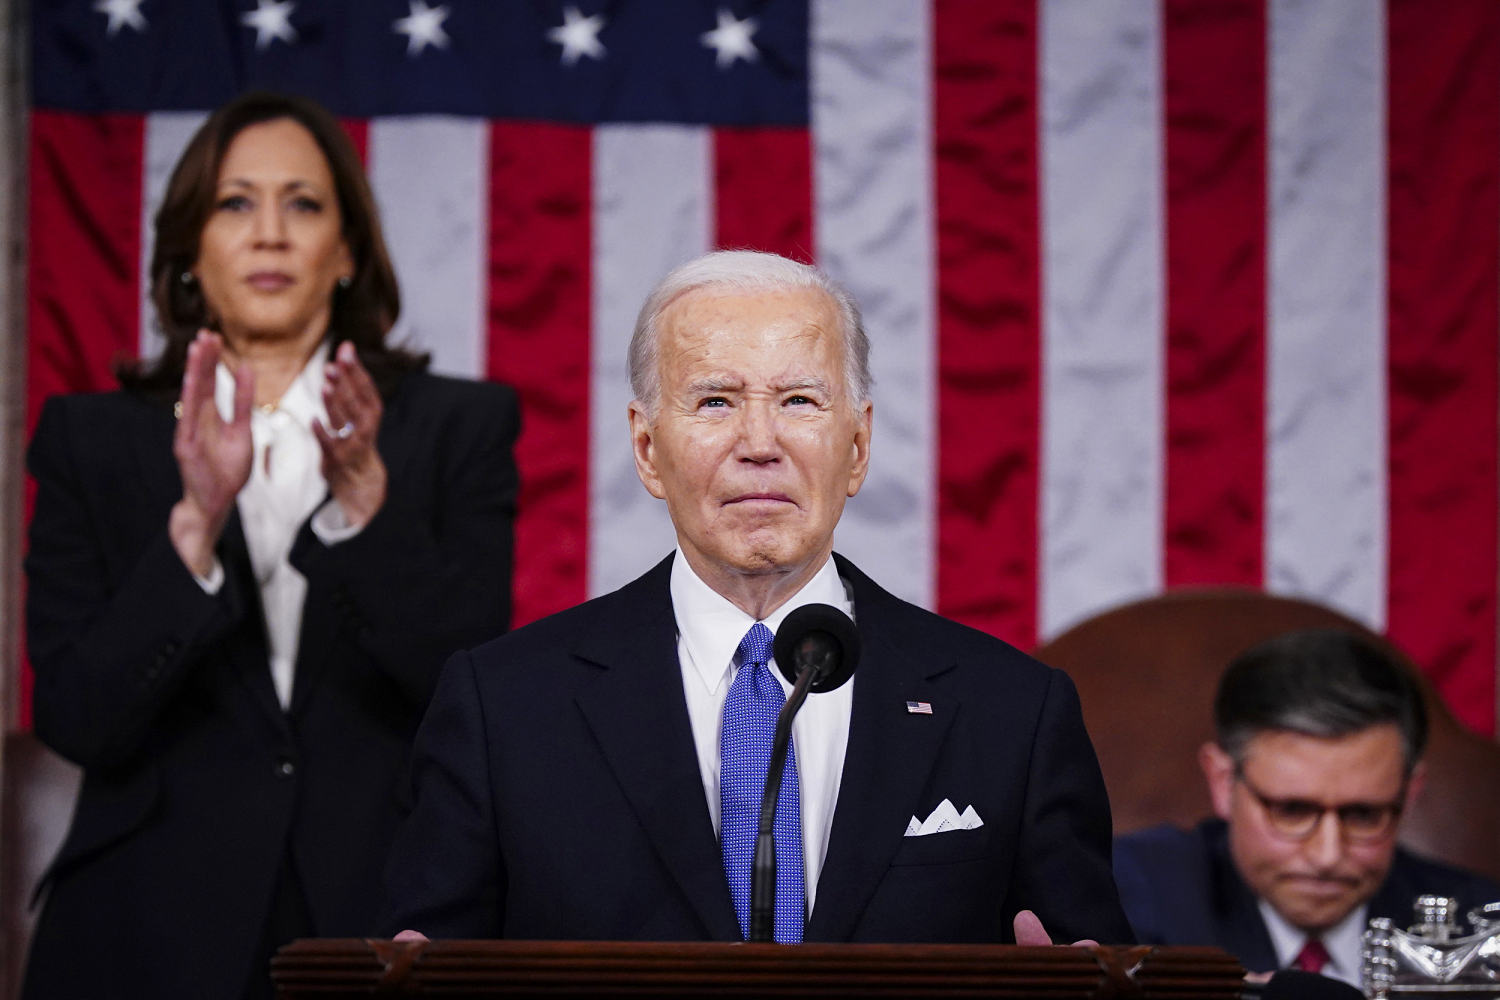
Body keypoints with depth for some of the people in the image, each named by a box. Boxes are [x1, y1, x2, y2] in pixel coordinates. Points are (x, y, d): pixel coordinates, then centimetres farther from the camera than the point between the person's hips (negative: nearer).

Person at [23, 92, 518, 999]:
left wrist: (363, 496, -20)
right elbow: (75, 719, -6)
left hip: (387, 924, 0)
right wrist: (197, 522, -18)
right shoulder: (94, 440, 5)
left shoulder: (460, 428, 4)